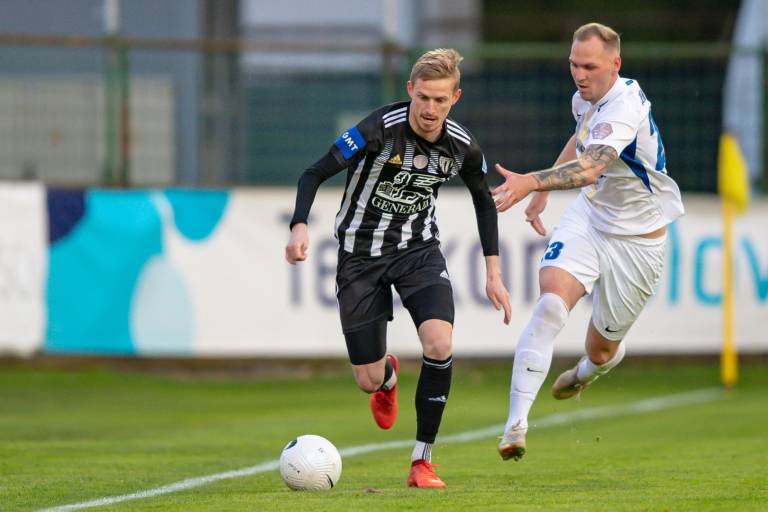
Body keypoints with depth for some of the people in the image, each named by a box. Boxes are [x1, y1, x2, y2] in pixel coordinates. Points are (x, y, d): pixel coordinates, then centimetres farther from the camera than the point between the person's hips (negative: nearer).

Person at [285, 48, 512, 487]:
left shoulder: (462, 145, -8)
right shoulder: (381, 129, -22)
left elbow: (483, 200, 11)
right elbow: (315, 174, -19)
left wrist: (494, 274, 9)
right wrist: (300, 227, -36)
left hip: (419, 249, 2)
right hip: (361, 253, -2)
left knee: (439, 344, -25)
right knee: (368, 381, 0)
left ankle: (422, 461, -11)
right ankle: (388, 375, 44)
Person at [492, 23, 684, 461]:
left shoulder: (624, 109, -30)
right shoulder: (587, 98, -3)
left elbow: (591, 168, -47)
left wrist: (531, 182, -62)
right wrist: (543, 192, 17)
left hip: (636, 239, -5)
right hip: (588, 218, 5)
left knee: (602, 350, 9)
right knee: (551, 301, -23)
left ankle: (588, 371, 52)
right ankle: (516, 425, -27)